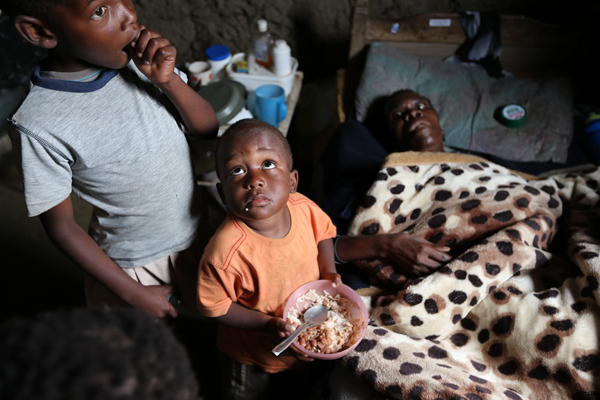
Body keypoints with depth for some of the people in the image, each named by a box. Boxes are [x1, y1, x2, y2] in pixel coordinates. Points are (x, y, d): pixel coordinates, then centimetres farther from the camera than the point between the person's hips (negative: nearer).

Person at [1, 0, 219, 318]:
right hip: (134, 266, -4)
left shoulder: (140, 55, -13)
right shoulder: (38, 124, -25)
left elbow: (209, 129, -5)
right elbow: (61, 227, -14)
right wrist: (134, 294, -10)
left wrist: (168, 80, -23)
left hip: (197, 233, 5)